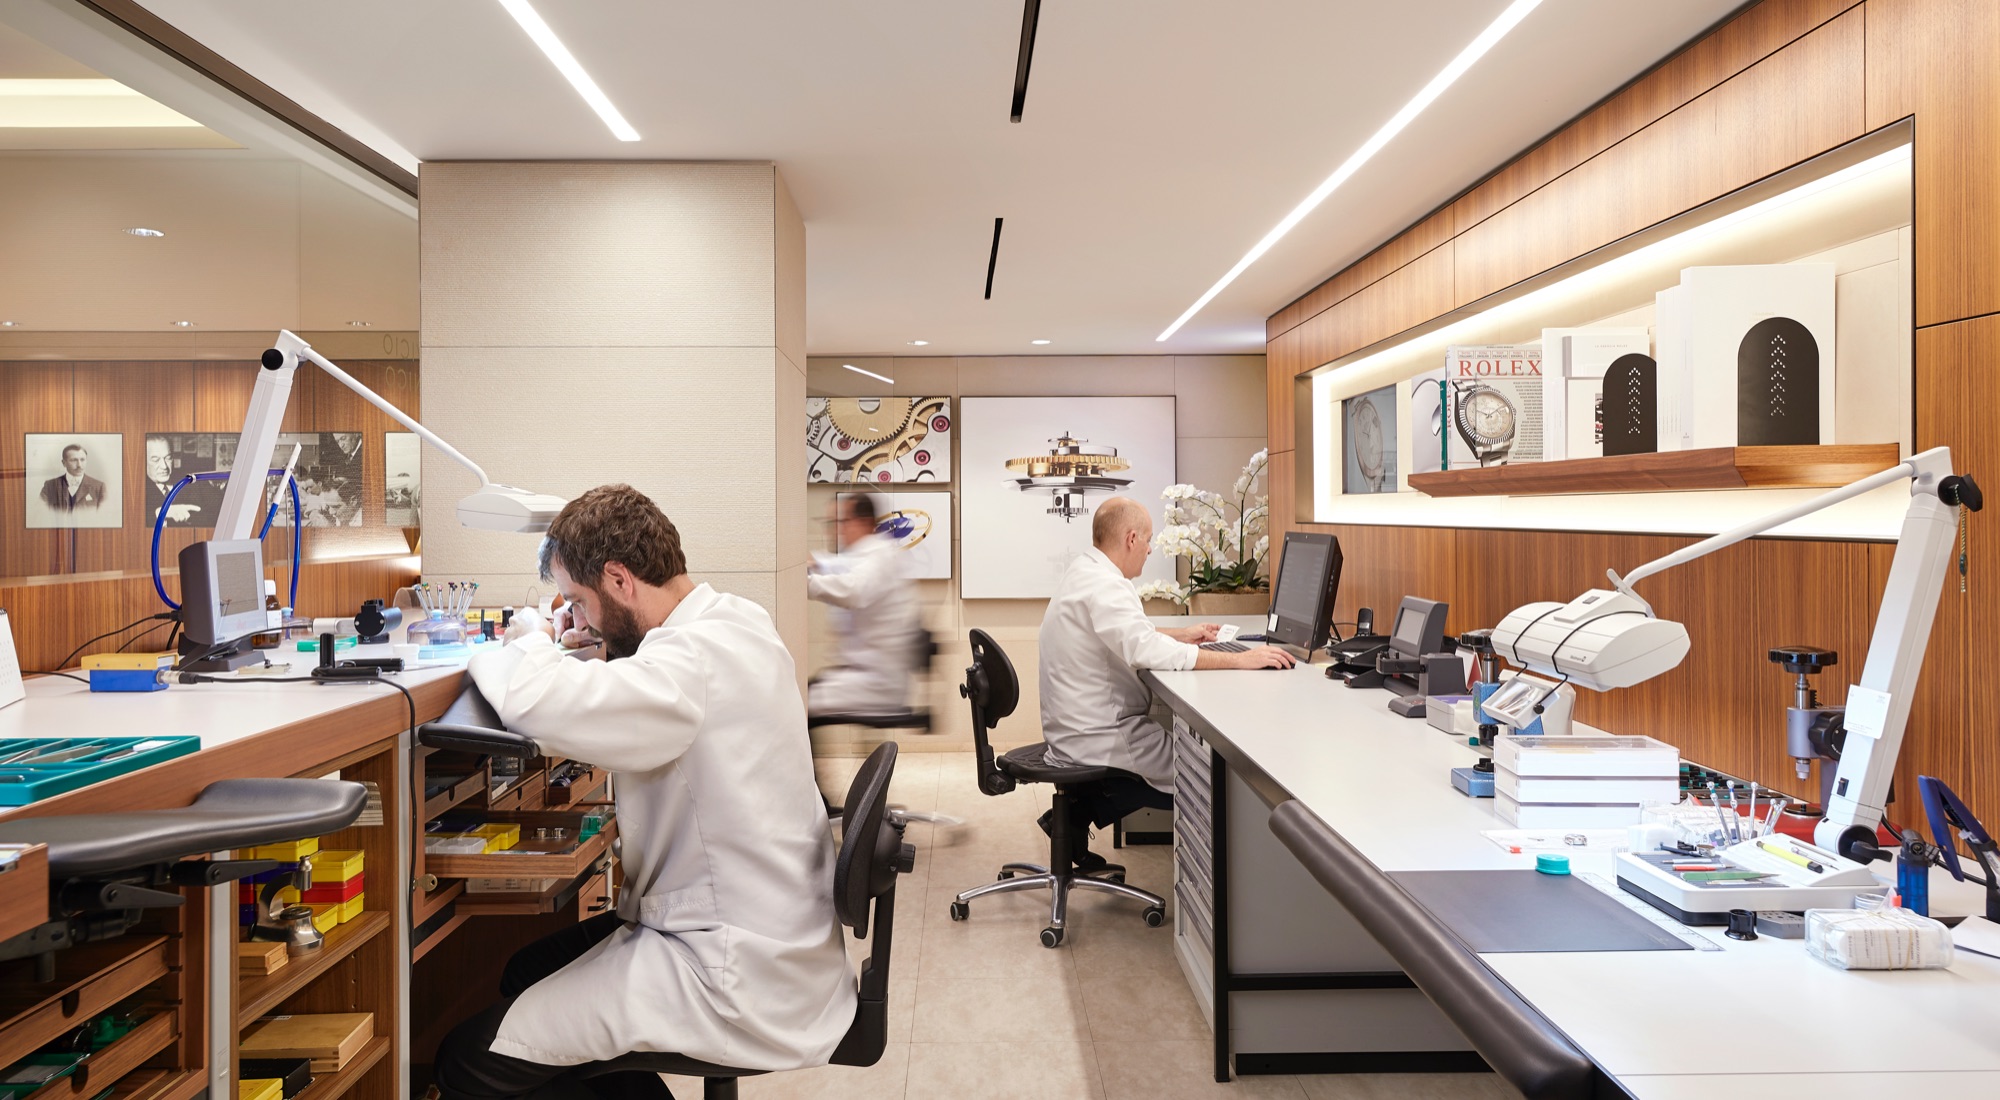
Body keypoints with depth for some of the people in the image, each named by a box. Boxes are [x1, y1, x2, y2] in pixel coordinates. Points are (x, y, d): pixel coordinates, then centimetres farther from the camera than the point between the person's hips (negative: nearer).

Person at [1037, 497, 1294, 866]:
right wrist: (1239, 660, -32)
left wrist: (1183, 634, 20)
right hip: (1096, 739, -10)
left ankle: (1079, 809, 16)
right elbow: (1148, 651, -35)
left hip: (1081, 728, 10)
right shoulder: (1102, 586, -23)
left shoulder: (1085, 570, 9)